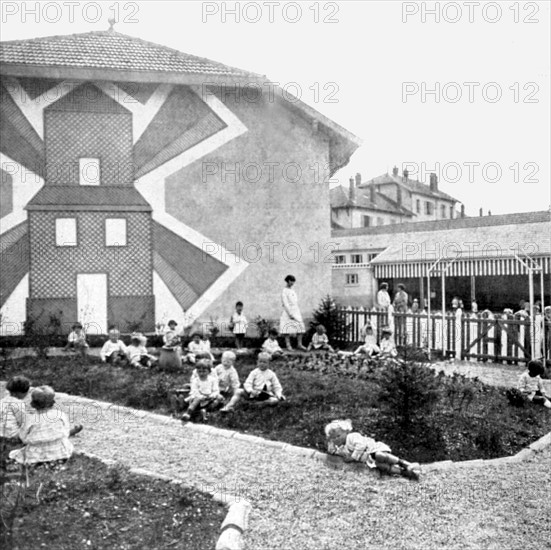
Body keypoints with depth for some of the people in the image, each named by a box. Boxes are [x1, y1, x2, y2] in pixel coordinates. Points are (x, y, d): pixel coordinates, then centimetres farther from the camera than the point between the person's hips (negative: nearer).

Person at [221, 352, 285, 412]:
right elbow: (247, 383, -5)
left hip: (266, 395, 0)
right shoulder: (254, 372, 3)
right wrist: (251, 390, -26)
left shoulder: (271, 374, 4)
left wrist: (279, 395, -14)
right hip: (254, 394, 0)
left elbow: (277, 386, 5)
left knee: (275, 400, -31)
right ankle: (229, 407, -17)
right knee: (239, 391, -18)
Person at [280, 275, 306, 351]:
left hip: (296, 312, 7)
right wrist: (290, 314, -17)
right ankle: (288, 345, 2)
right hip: (288, 312, -7)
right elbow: (285, 304, -12)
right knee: (287, 329, -4)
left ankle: (299, 344, 2)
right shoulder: (284, 291, -5)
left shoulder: (293, 291, 18)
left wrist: (298, 313, 13)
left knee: (300, 327, -2)